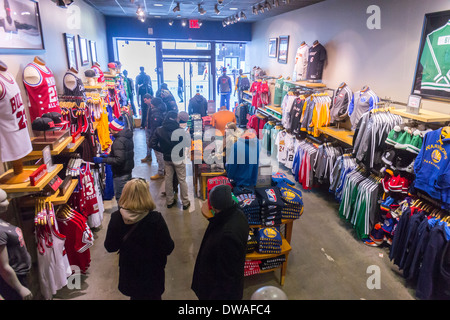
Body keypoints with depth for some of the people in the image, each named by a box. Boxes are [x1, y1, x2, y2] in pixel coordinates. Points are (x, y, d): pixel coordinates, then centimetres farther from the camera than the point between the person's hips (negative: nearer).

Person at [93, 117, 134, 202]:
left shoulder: (118, 141, -23)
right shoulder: (127, 137, 6)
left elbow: (119, 160, -29)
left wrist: (103, 160, -23)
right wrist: (108, 156, 12)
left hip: (120, 174, -10)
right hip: (128, 171, 10)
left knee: (120, 197, 2)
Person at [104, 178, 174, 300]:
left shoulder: (116, 218, -20)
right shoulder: (155, 219, -28)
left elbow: (110, 247, -8)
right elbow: (168, 248, -21)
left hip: (128, 273, 3)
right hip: (152, 275, -2)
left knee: (135, 296, 29)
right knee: (153, 295, 23)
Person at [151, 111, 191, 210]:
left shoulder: (159, 130, -8)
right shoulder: (181, 131, -20)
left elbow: (153, 144, -5)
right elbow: (188, 143, -17)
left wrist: (163, 150, 6)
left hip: (167, 158, 3)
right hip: (179, 158, -3)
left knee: (168, 179, 17)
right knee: (182, 180, 10)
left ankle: (169, 201, 28)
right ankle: (185, 202, 21)